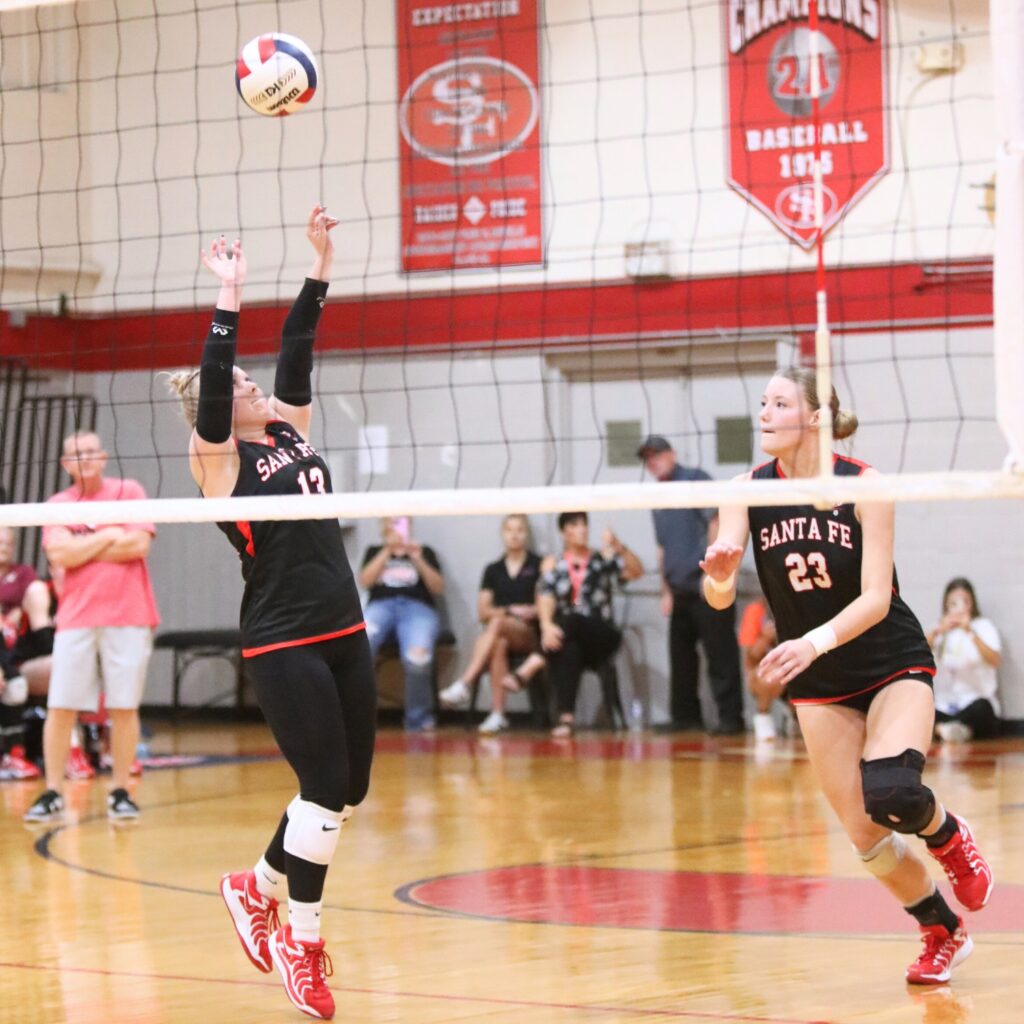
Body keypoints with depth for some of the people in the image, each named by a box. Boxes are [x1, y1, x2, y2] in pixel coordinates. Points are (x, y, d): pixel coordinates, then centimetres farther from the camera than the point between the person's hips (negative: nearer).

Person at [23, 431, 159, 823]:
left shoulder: (128, 491, 5)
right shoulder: (58, 505, 9)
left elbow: (139, 544, -8)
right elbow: (60, 555, -7)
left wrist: (82, 549, -5)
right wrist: (110, 535, -6)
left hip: (127, 616, -1)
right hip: (76, 617, 1)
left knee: (124, 707, 0)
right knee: (60, 707, -3)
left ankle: (120, 792, 9)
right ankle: (52, 794, 4)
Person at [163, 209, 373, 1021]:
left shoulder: (292, 434, 13)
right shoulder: (218, 460, -4)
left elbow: (299, 349, 9)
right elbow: (210, 380, -18)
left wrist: (321, 264, 5)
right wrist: (229, 299, -21)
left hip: (345, 633, 7)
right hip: (283, 644, -7)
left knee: (349, 787, 9)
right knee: (327, 786, -9)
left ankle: (258, 887, 30)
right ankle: (302, 942, 5)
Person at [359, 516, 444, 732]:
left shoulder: (425, 552, 25)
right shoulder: (374, 551, 27)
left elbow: (438, 588, 11)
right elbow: (365, 581, 8)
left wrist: (418, 560, -2)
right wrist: (388, 551, 1)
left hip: (418, 608, 0)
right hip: (381, 605, 0)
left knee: (418, 655, -36)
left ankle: (418, 719, -23)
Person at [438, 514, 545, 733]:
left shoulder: (538, 565, 10)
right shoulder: (493, 570, 19)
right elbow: (482, 611, 12)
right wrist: (509, 611, -4)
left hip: (530, 634, -3)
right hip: (498, 632, 3)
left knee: (497, 624, -35)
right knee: (498, 644, -35)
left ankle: (463, 685, -45)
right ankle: (497, 714, -42)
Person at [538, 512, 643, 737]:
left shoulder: (603, 559, 13)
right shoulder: (553, 564, 14)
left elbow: (636, 572, -3)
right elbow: (545, 598, -2)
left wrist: (619, 547, -21)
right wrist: (547, 626, -23)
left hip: (601, 637, 0)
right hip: (568, 635, 0)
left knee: (571, 621, -35)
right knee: (568, 649, -37)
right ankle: (566, 716, -45)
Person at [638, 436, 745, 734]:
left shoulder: (695, 480, -2)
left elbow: (716, 523, -10)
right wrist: (667, 591, 16)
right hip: (681, 591, 8)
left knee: (720, 653, -6)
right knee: (681, 656, 10)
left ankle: (730, 717, -5)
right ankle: (685, 716, 18)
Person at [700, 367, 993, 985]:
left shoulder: (863, 486, -17)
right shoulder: (750, 491, -9)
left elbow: (876, 598, -23)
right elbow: (720, 597, -14)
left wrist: (815, 642, -39)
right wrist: (719, 576, -38)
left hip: (894, 663, -3)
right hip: (820, 684, 3)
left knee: (890, 792, -28)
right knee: (866, 835, -1)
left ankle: (947, 834, 8)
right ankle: (943, 934, 24)